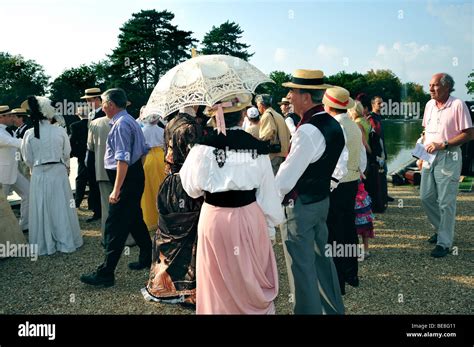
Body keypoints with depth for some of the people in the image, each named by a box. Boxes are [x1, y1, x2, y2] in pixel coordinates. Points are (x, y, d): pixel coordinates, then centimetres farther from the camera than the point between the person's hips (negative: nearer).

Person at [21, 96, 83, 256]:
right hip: (59, 172, 0)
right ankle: (66, 242, 20)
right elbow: (67, 153, 2)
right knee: (61, 207, 10)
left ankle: (44, 245, 20)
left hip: (39, 175, 1)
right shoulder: (60, 131, -9)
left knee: (41, 209, 10)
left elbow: (28, 159, 1)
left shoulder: (29, 134, -6)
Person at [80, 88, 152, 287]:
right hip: (136, 174, 10)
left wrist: (117, 189, -26)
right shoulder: (131, 121, 14)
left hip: (126, 178, -10)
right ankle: (147, 258, 33)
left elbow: (123, 159, -25)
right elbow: (144, 150, 18)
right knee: (135, 220, 20)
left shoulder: (120, 124, -18)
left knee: (115, 226, -5)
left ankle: (106, 274, 1)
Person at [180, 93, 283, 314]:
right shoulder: (257, 147, -7)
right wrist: (273, 221, 10)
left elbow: (192, 188, -5)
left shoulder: (204, 147, -11)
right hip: (250, 218, 1)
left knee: (220, 282, 16)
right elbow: (268, 190, -2)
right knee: (254, 278, 19)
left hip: (215, 219, -1)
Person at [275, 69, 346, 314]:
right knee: (321, 258, 22)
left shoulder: (308, 131, -24)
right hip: (322, 201, 9)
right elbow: (341, 167, 16)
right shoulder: (334, 125, 5)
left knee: (302, 268, 4)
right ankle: (334, 309, 36)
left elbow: (286, 177, -22)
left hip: (299, 207, -9)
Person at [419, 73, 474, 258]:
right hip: (429, 157, 7)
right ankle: (441, 228, 33)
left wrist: (443, 145, -19)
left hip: (448, 158, -7)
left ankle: (444, 242, 8)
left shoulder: (458, 105, -11)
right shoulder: (429, 104, 10)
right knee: (426, 197, 12)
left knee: (446, 202, -2)